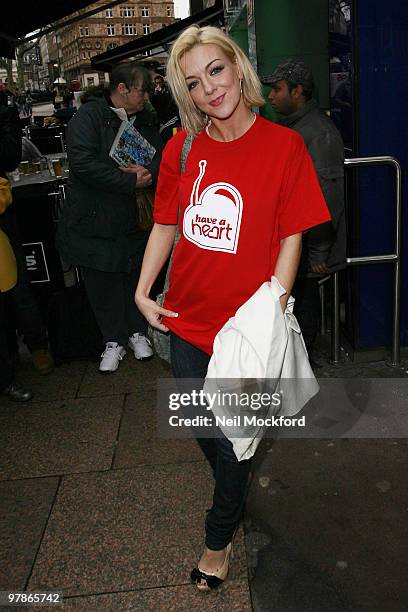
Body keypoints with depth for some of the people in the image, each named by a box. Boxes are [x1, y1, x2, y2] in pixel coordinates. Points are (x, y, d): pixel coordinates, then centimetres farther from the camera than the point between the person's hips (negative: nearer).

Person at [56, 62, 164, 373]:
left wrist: (148, 172, -14)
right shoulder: (89, 116, -9)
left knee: (137, 275, 11)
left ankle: (138, 332, 31)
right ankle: (114, 341, 21)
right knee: (103, 283, 4)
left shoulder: (144, 120, 10)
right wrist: (130, 181, -20)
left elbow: (161, 155, 10)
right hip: (96, 218, -4)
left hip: (133, 217, 5)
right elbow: (83, 162, -21)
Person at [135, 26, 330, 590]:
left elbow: (291, 237, -8)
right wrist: (143, 291, 1)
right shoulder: (182, 150, 1)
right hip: (186, 322, 4)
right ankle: (236, 492, 54)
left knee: (232, 440, 11)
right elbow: (166, 225, 9)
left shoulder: (283, 145, -10)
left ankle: (219, 538, 40)